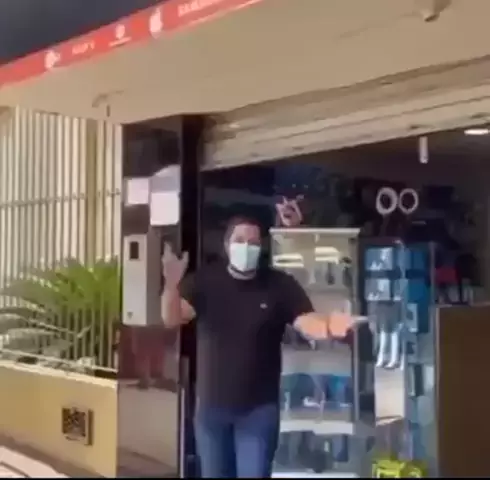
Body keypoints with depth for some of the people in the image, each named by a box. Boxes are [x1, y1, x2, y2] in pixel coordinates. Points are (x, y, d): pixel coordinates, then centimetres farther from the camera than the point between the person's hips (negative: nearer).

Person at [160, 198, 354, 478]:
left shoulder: (280, 285, -5)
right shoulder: (204, 281, -4)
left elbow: (308, 322, -15)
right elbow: (172, 318, -15)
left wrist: (328, 327, -40)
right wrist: (172, 284, -37)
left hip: (259, 409, -2)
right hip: (211, 406, 2)